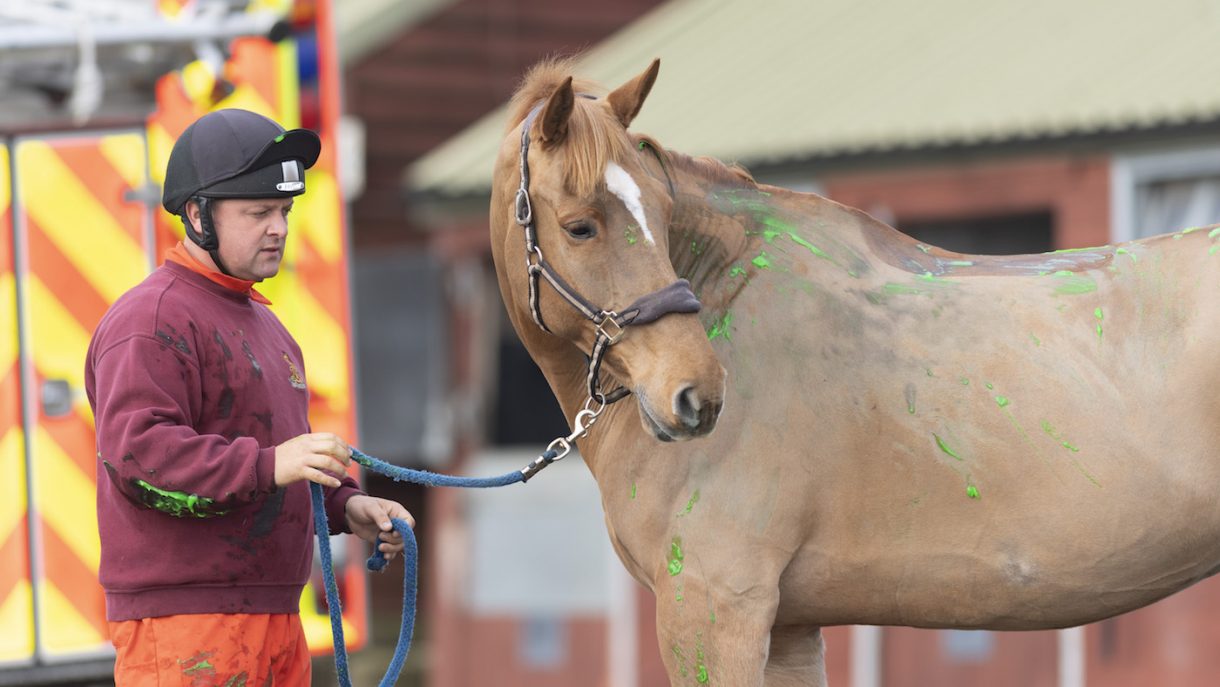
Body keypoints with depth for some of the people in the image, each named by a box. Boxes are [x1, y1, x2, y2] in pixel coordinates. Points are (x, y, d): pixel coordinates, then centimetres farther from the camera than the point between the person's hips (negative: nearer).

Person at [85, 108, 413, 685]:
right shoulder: (152, 319, -9)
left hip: (276, 621, 10)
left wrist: (346, 507, 13)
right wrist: (267, 465, -32)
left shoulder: (261, 323, 24)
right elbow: (136, 452, -22)